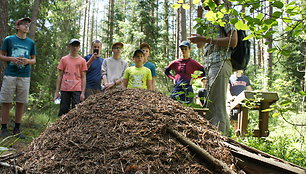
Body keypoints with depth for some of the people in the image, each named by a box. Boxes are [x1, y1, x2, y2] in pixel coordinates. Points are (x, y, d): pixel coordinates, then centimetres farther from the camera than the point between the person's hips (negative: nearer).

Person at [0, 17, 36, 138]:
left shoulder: (31, 43, 12)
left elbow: (34, 60, 15)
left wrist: (27, 61, -7)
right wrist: (12, 59, -11)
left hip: (24, 76, 2)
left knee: (21, 103, 4)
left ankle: (17, 129, 14)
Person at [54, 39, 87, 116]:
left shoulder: (82, 61, 6)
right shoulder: (64, 59, 9)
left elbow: (83, 77, 5)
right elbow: (60, 76, 11)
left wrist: (83, 92, -3)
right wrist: (57, 91, 5)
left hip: (77, 90, -1)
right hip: (65, 89, 1)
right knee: (63, 111, 4)